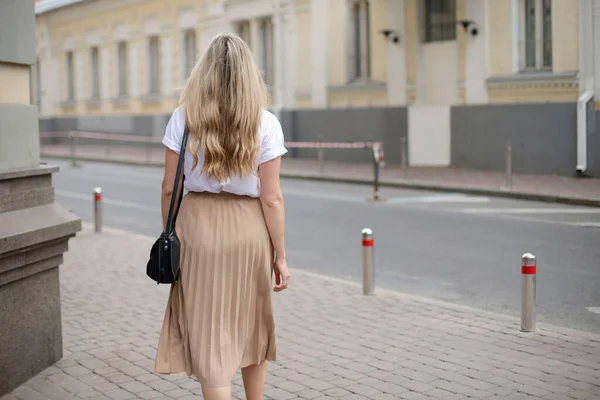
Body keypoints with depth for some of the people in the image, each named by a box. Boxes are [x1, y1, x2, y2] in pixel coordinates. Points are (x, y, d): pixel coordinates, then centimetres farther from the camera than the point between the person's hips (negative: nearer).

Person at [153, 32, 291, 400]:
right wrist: (280, 256, 0)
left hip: (198, 225, 0)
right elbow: (271, 198, -8)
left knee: (209, 332, 5)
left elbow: (169, 188, -1)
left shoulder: (183, 118, -3)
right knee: (252, 325, 20)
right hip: (249, 230, 1)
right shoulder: (265, 123, -6)